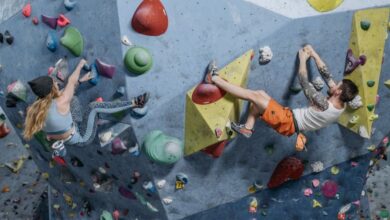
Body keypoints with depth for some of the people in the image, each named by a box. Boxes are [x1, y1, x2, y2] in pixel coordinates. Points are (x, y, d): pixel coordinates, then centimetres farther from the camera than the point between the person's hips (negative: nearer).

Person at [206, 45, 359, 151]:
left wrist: (303, 59, -5)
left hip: (288, 123, -8)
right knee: (260, 94, 12)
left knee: (253, 95, -11)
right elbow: (327, 75, 2)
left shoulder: (324, 105, -29)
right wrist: (313, 54, 5)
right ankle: (247, 128, 13)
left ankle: (214, 78, -3)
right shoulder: (340, 104, -5)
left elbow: (304, 81, -20)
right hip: (293, 124, 9)